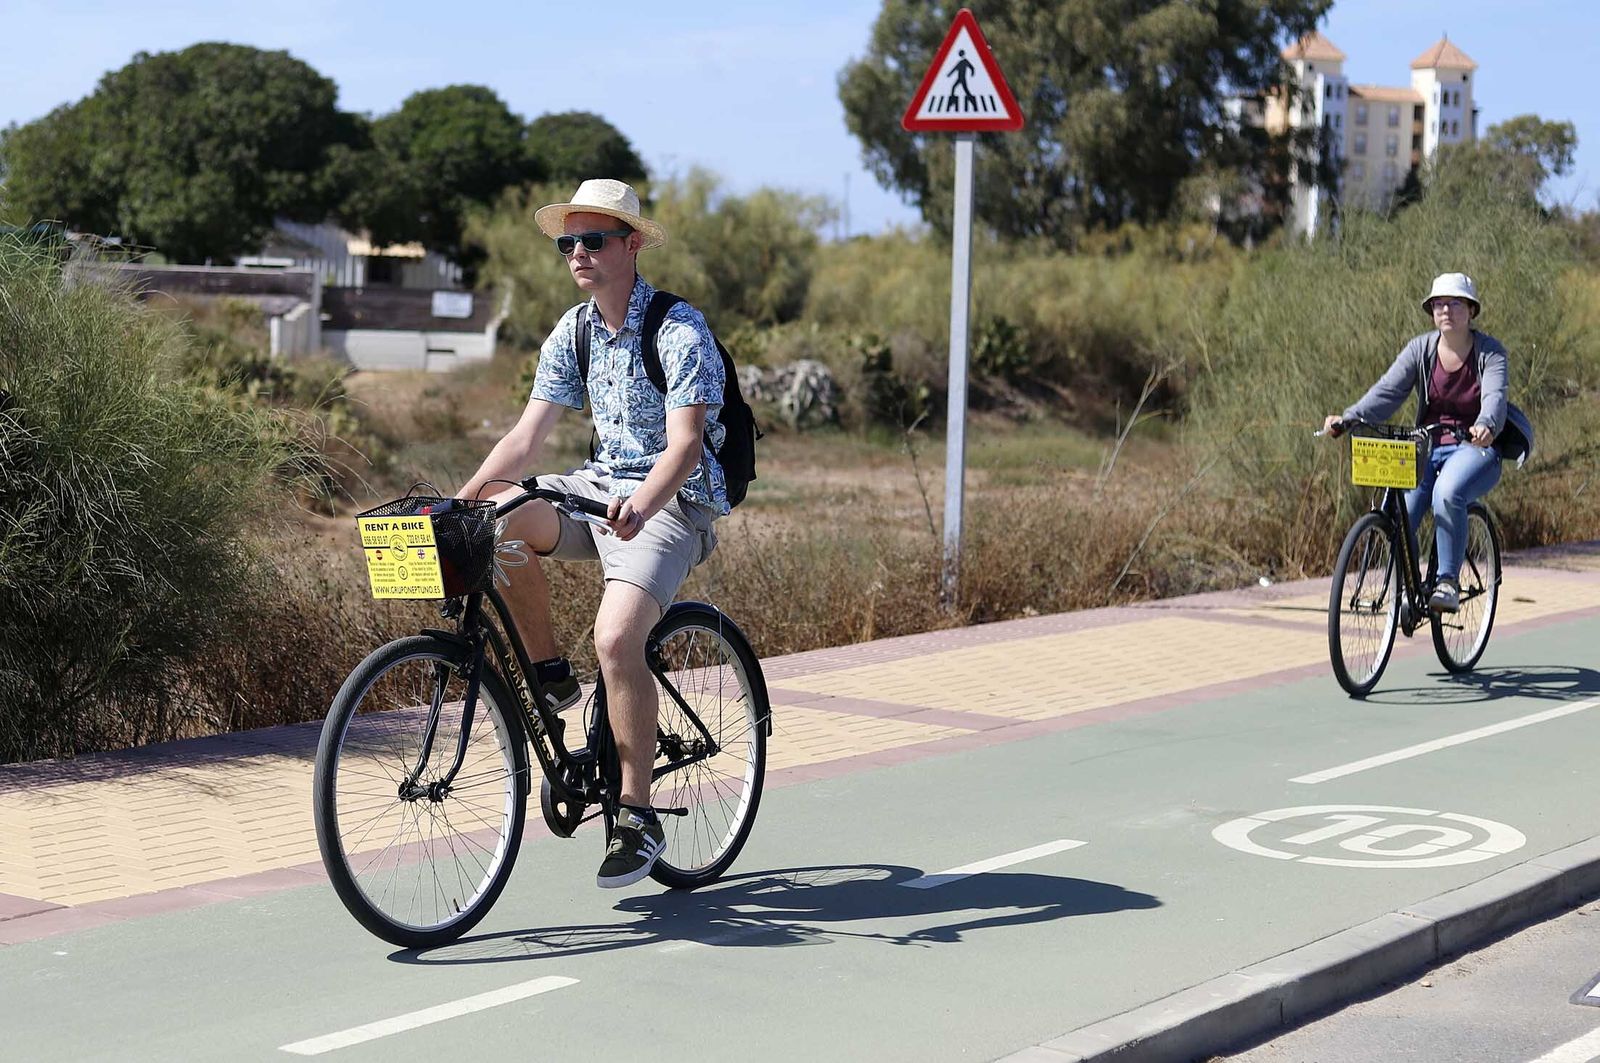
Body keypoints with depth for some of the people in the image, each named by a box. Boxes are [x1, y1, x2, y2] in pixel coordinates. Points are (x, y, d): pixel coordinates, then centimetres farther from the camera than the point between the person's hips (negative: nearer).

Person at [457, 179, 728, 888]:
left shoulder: (679, 330, -13)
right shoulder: (574, 331, 7)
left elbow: (684, 443, -24)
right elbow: (526, 437, 6)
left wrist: (639, 509, -42)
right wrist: (458, 501, -8)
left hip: (670, 502, -6)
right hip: (598, 485, 6)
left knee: (616, 636, -28)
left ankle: (637, 815, -14)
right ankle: (550, 674, -3)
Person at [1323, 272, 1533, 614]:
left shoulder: (1490, 352, -5)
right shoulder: (1420, 348, 2)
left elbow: (1495, 396, -23)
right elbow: (1388, 391, -7)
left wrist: (1486, 425, -46)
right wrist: (1347, 418, -24)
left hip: (1474, 448, -3)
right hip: (1427, 447, 3)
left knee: (1447, 493, -36)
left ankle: (1448, 582, -23)